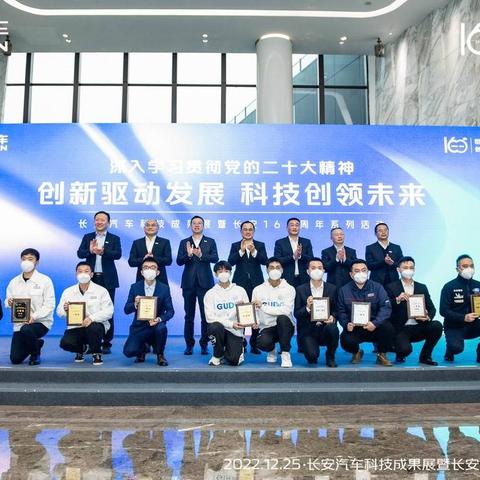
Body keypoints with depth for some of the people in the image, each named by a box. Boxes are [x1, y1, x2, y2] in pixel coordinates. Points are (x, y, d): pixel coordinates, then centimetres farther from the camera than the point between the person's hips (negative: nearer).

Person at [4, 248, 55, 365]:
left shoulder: (45, 280, -7)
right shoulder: (14, 282, 8)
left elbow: (49, 305, -12)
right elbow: (7, 301, 11)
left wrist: (34, 316, -28)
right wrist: (9, 302, -14)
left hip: (41, 322, -4)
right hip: (19, 323, 4)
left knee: (26, 330, -37)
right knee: (15, 359, -3)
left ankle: (35, 352, -4)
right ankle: (36, 343, 29)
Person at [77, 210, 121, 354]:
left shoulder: (114, 238, 5)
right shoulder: (87, 237, 11)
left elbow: (118, 254, -11)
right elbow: (80, 253, -1)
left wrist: (103, 252, -29)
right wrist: (90, 251, -22)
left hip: (108, 279, -2)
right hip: (91, 279, 2)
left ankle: (106, 343, 9)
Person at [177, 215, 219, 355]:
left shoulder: (210, 242, 8)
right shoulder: (184, 242, 11)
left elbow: (215, 258, -6)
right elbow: (179, 261, 1)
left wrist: (201, 255, -22)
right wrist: (188, 255, -19)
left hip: (205, 282, -1)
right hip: (189, 283, 1)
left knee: (206, 315, -1)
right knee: (189, 316, 6)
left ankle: (204, 344, 9)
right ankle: (189, 345, 15)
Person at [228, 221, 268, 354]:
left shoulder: (260, 245, 9)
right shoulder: (235, 246, 8)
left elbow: (264, 261, -7)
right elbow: (230, 262, -7)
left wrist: (254, 251, -23)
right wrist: (241, 250, -20)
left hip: (256, 283, 1)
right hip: (240, 283, 0)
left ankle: (254, 344, 9)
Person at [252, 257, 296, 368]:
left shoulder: (289, 289, -5)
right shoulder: (258, 289, 3)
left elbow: (286, 310, -19)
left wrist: (263, 306, -18)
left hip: (285, 327, -1)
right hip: (267, 328, 1)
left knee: (282, 318, -36)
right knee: (263, 343, -32)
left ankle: (285, 353, -15)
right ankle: (271, 350, 9)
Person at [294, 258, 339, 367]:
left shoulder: (332, 288, 6)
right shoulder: (301, 290, 2)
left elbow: (336, 310, 8)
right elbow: (296, 314, 0)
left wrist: (332, 318, -14)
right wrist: (307, 307, -20)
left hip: (326, 326, 1)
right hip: (308, 330, -1)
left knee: (332, 328, -34)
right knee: (312, 355, -26)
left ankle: (330, 357, -4)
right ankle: (312, 358, 16)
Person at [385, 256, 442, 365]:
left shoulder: (422, 287, 14)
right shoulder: (391, 287, 2)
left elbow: (432, 308, 7)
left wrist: (428, 317, -15)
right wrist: (397, 300, -24)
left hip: (418, 327, 4)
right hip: (400, 329, -4)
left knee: (437, 326, -24)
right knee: (405, 349, -30)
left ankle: (425, 356, -1)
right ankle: (400, 355, 11)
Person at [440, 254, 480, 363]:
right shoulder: (449, 287, -8)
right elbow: (444, 311, -14)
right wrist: (463, 318, -26)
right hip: (454, 327, -4)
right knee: (457, 347, -32)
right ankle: (450, 351, 7)